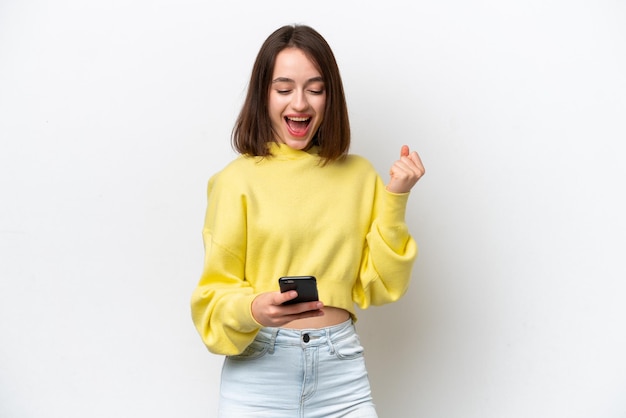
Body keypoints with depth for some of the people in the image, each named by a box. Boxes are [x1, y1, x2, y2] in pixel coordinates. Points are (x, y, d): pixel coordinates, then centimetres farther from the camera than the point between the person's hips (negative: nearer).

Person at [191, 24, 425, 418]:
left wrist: (395, 199, -5)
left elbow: (378, 285, 3)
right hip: (258, 371, -2)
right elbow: (215, 295, -4)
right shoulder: (236, 180, -6)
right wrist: (253, 310, -24)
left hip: (343, 370, 2)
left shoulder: (359, 174, 3)